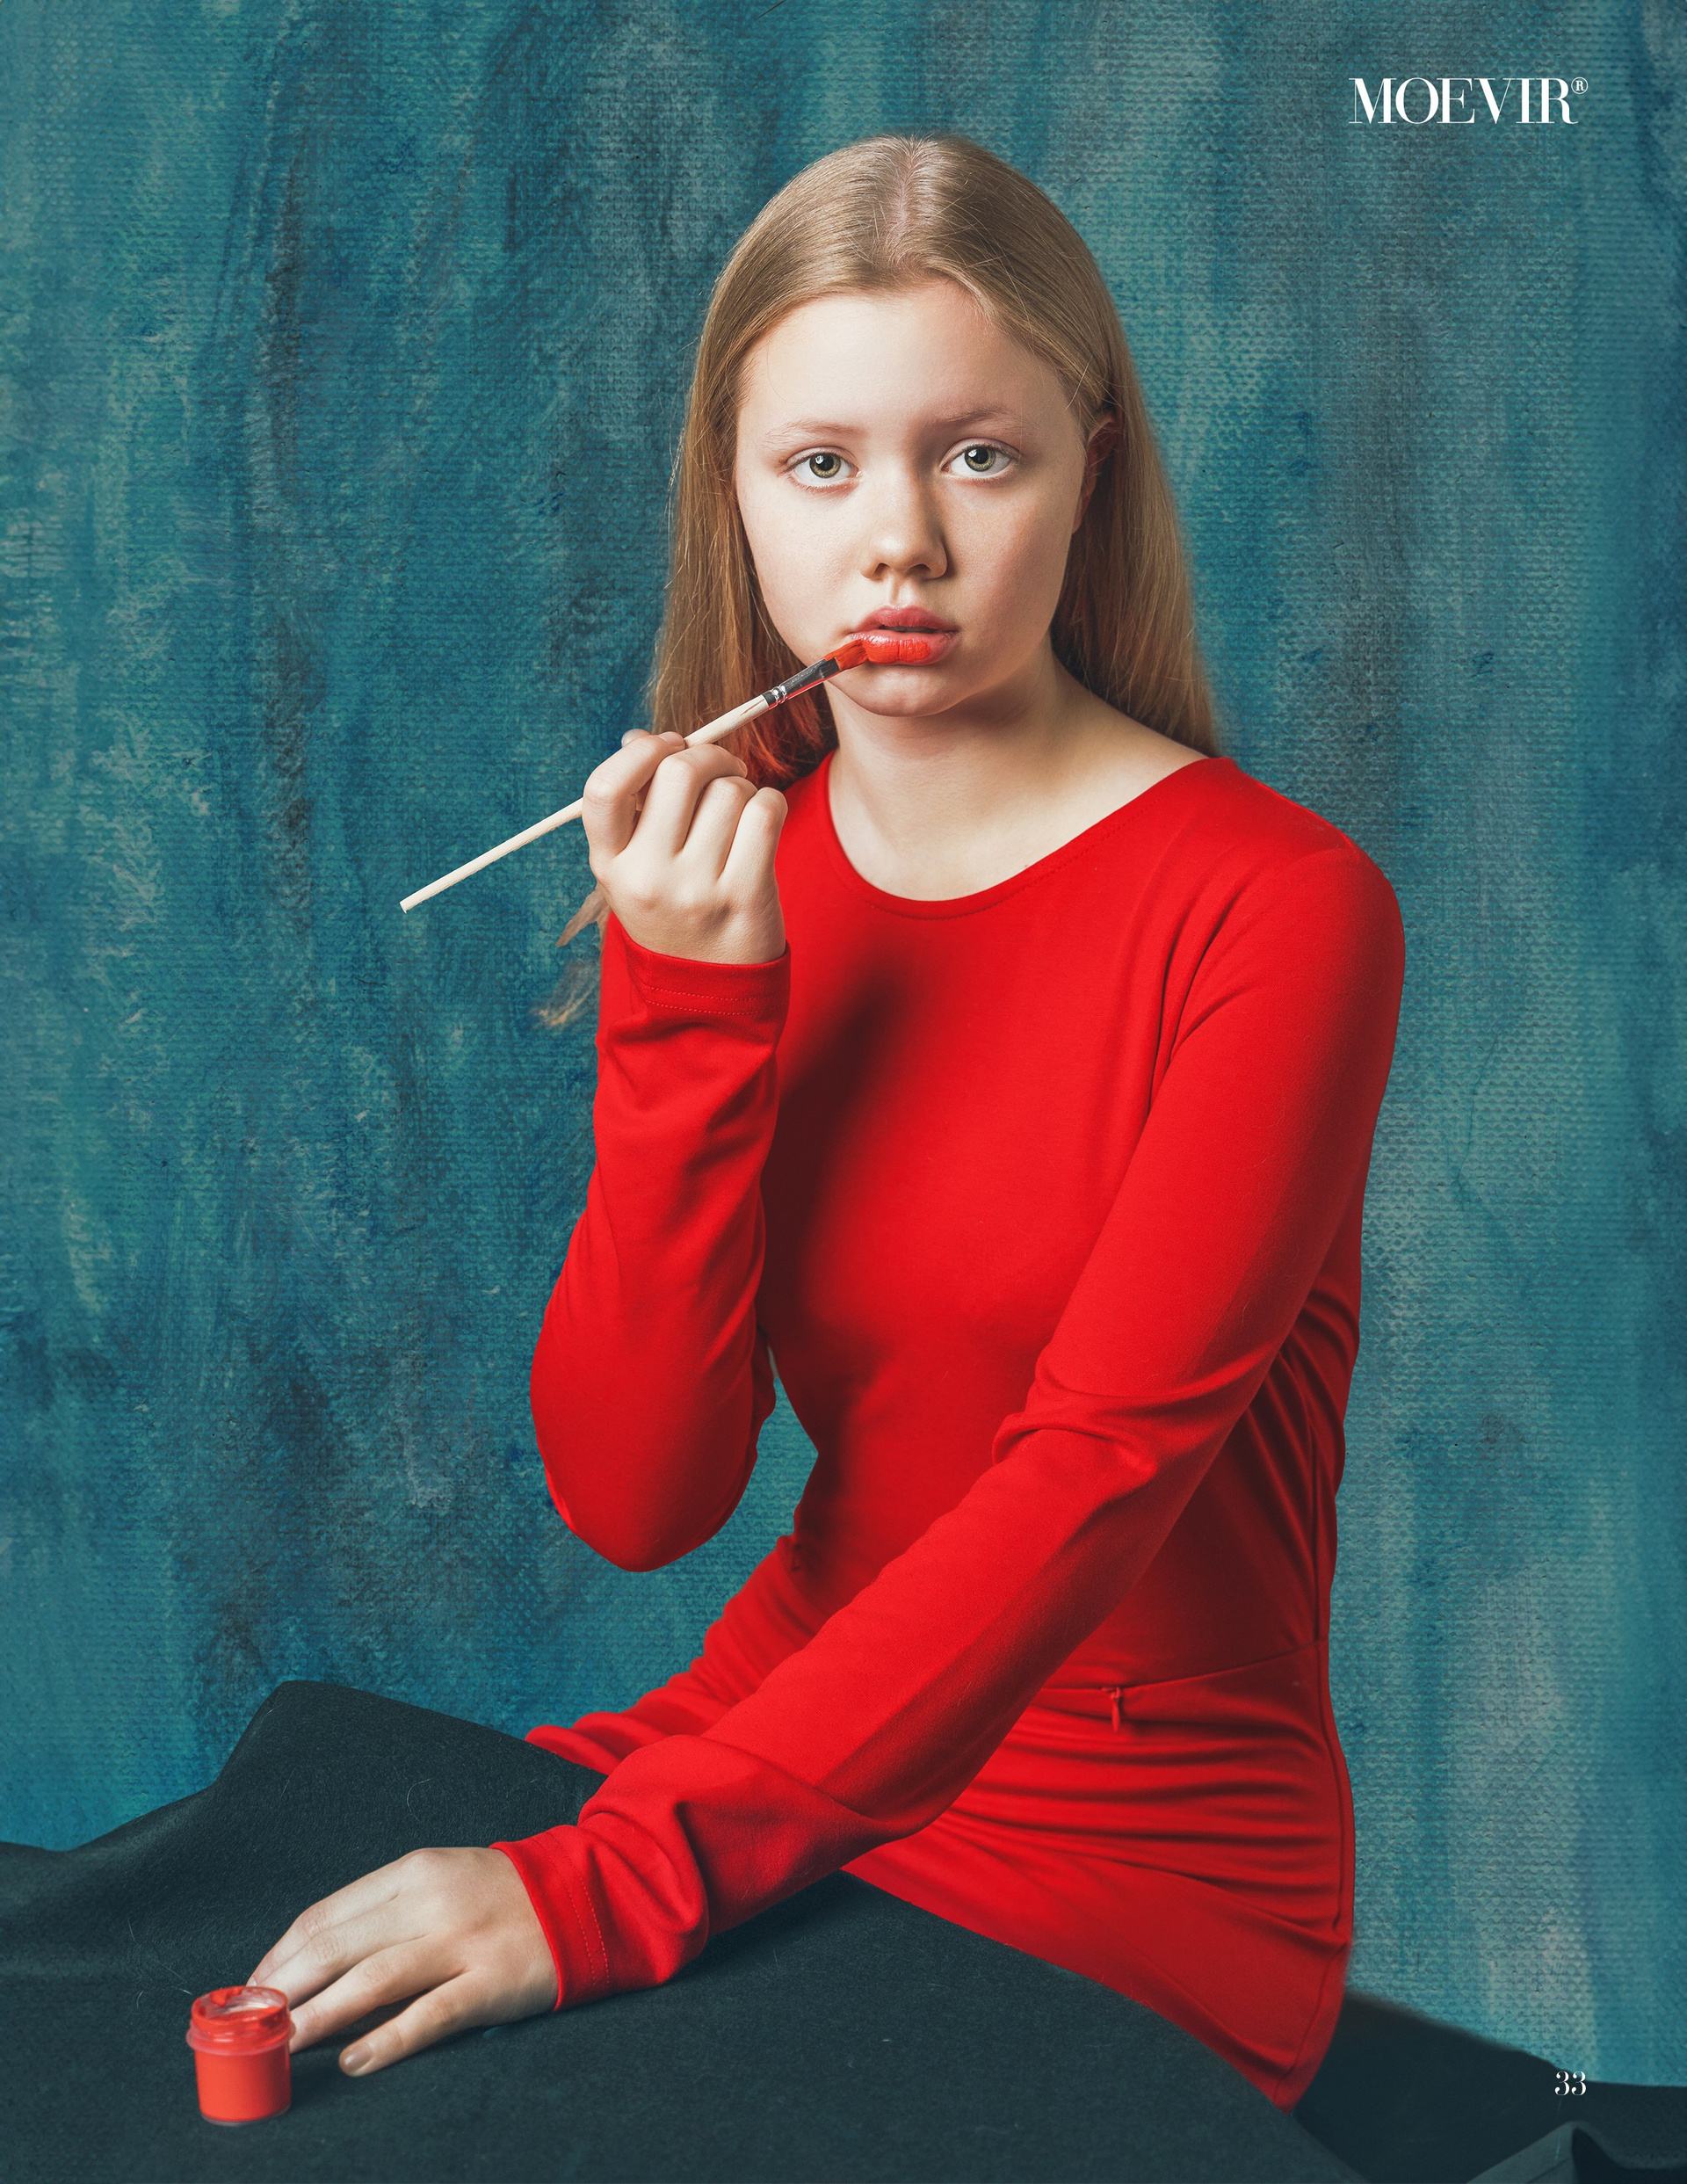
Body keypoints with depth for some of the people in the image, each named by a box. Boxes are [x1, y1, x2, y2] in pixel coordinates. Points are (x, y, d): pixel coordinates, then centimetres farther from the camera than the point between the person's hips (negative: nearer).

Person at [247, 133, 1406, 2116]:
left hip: (1138, 1873, -5)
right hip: (788, 1734, 5)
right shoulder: (721, 880, 1)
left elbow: (1094, 1481, -23)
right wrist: (690, 1015, -19)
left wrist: (611, 1885, -31)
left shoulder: (1278, 910, -14)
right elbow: (632, 1498, -6)